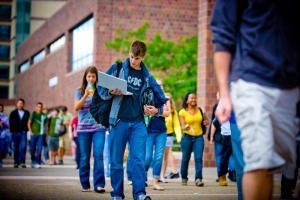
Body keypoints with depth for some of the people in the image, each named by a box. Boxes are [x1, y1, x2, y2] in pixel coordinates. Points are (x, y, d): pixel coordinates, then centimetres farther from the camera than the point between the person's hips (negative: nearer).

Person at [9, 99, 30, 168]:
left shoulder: (27, 113, 9)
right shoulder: (13, 113, 9)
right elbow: (11, 123, 6)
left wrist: (25, 130, -3)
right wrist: (12, 131, -3)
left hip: (23, 133, -1)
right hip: (15, 133, 1)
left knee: (23, 147, -12)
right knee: (16, 148, 3)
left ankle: (22, 162, -11)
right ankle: (16, 162, 9)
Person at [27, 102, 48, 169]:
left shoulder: (44, 115, 8)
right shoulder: (33, 114, 2)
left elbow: (46, 125, 13)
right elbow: (29, 123, 2)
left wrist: (46, 134, 8)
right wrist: (31, 132, -7)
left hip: (41, 134, 1)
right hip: (34, 134, -1)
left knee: (39, 149, -8)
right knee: (32, 149, 5)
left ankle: (38, 163, -7)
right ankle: (33, 160, 26)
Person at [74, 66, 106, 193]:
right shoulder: (80, 91, 8)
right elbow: (76, 108, -5)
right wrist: (85, 95, -14)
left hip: (99, 128, -1)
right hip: (83, 129, 1)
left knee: (98, 156, -10)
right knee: (84, 158, 4)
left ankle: (99, 184, -13)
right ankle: (85, 185, 11)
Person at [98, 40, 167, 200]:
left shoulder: (147, 78, 12)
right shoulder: (117, 68, 5)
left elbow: (161, 99, 18)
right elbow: (101, 87, 5)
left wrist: (157, 110, -2)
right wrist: (110, 93, -15)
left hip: (138, 123, 1)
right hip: (119, 121, -1)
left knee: (139, 159, -9)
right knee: (116, 161, 2)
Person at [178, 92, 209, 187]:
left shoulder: (200, 110, 8)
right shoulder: (182, 112, -1)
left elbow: (206, 120, 22)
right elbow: (182, 126, -6)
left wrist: (206, 122, -2)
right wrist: (186, 127, -29)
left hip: (199, 137, 1)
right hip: (187, 137, -1)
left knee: (198, 158, -12)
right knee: (185, 159, 5)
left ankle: (198, 179, -17)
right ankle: (184, 178, 25)